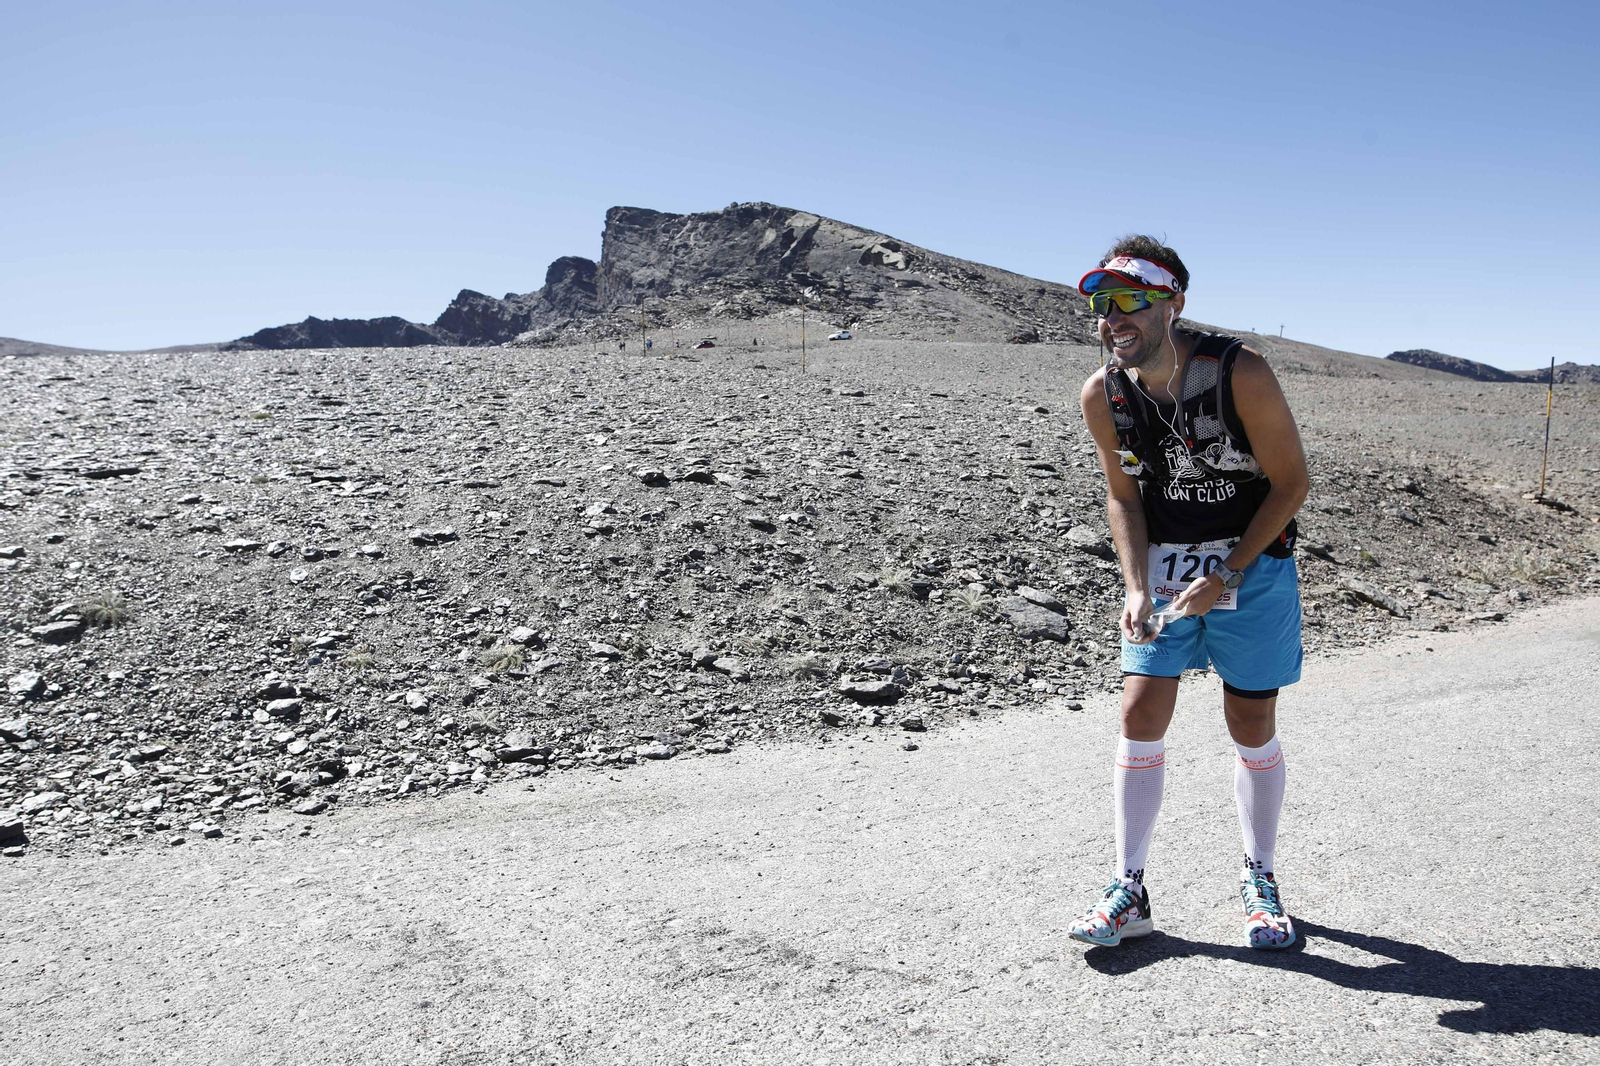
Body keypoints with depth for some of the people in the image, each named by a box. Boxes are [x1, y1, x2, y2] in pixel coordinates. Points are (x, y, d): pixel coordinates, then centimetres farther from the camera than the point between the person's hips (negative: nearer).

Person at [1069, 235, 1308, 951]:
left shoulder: (1241, 374, -22)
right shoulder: (1102, 395, -10)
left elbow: (1291, 483, -13)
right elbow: (1123, 494, 3)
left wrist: (1227, 576, -18)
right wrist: (1136, 588, -10)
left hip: (1254, 561, -3)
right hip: (1163, 562, 3)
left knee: (1252, 727, 4)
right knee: (1141, 715, -3)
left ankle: (1260, 879, 26)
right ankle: (1129, 889, 9)